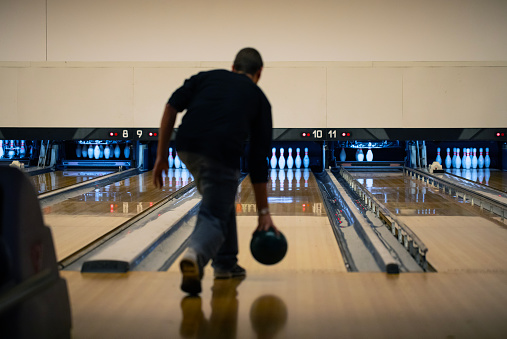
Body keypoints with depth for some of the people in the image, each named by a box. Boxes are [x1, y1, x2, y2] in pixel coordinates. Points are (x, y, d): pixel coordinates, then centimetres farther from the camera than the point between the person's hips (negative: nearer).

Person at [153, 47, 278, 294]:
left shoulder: (208, 76, 25)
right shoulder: (259, 99, 21)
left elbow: (172, 106, 9)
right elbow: (258, 161, 18)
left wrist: (161, 156, 12)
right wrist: (263, 212, 22)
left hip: (187, 147, 4)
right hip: (222, 154, -3)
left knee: (221, 201, 27)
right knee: (214, 218, 4)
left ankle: (225, 263, 31)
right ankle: (196, 255, -27)